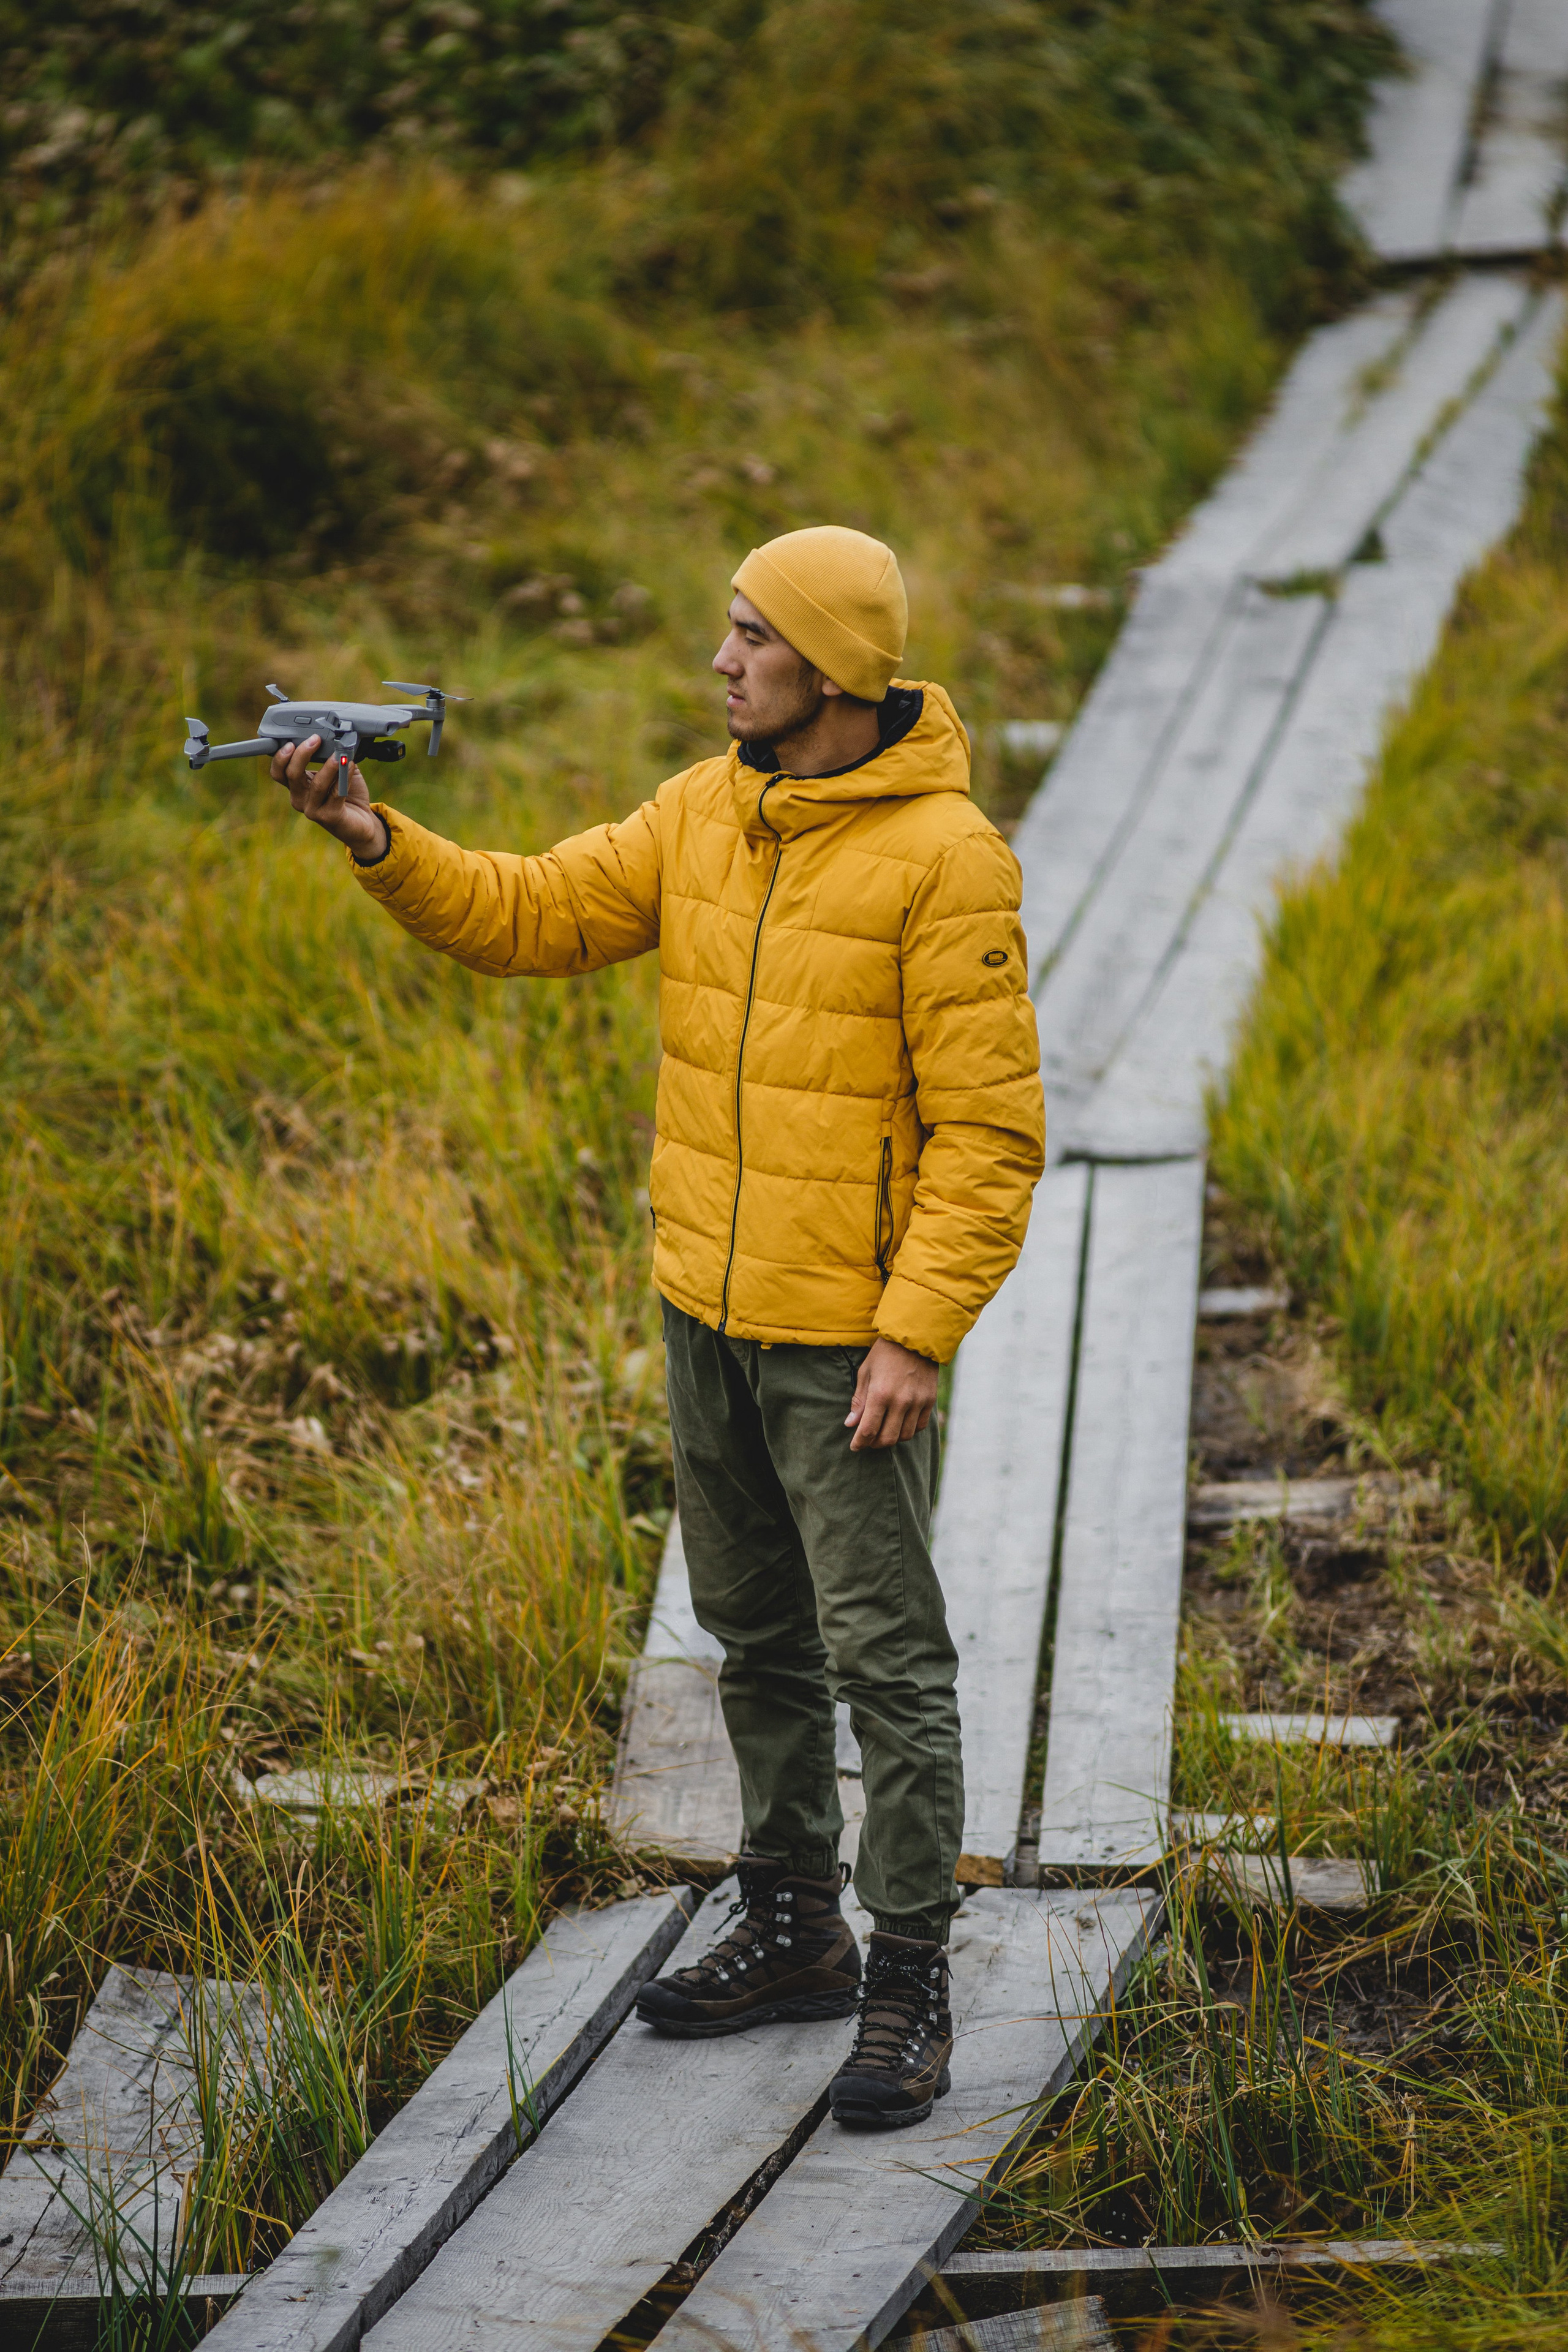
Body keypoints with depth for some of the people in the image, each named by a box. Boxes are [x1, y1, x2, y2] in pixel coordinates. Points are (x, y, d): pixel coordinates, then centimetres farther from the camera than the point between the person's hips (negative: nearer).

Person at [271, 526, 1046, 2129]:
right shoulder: (706, 812, 6)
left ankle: (908, 1988, 7)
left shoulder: (944, 856, -16)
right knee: (757, 1636, 17)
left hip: (850, 1334, -7)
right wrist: (380, 844, -11)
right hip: (708, 1314, 8)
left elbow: (990, 1125, -17)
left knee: (883, 1653, -2)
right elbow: (531, 915, 6)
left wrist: (917, 1335, -20)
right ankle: (794, 1932, 31)